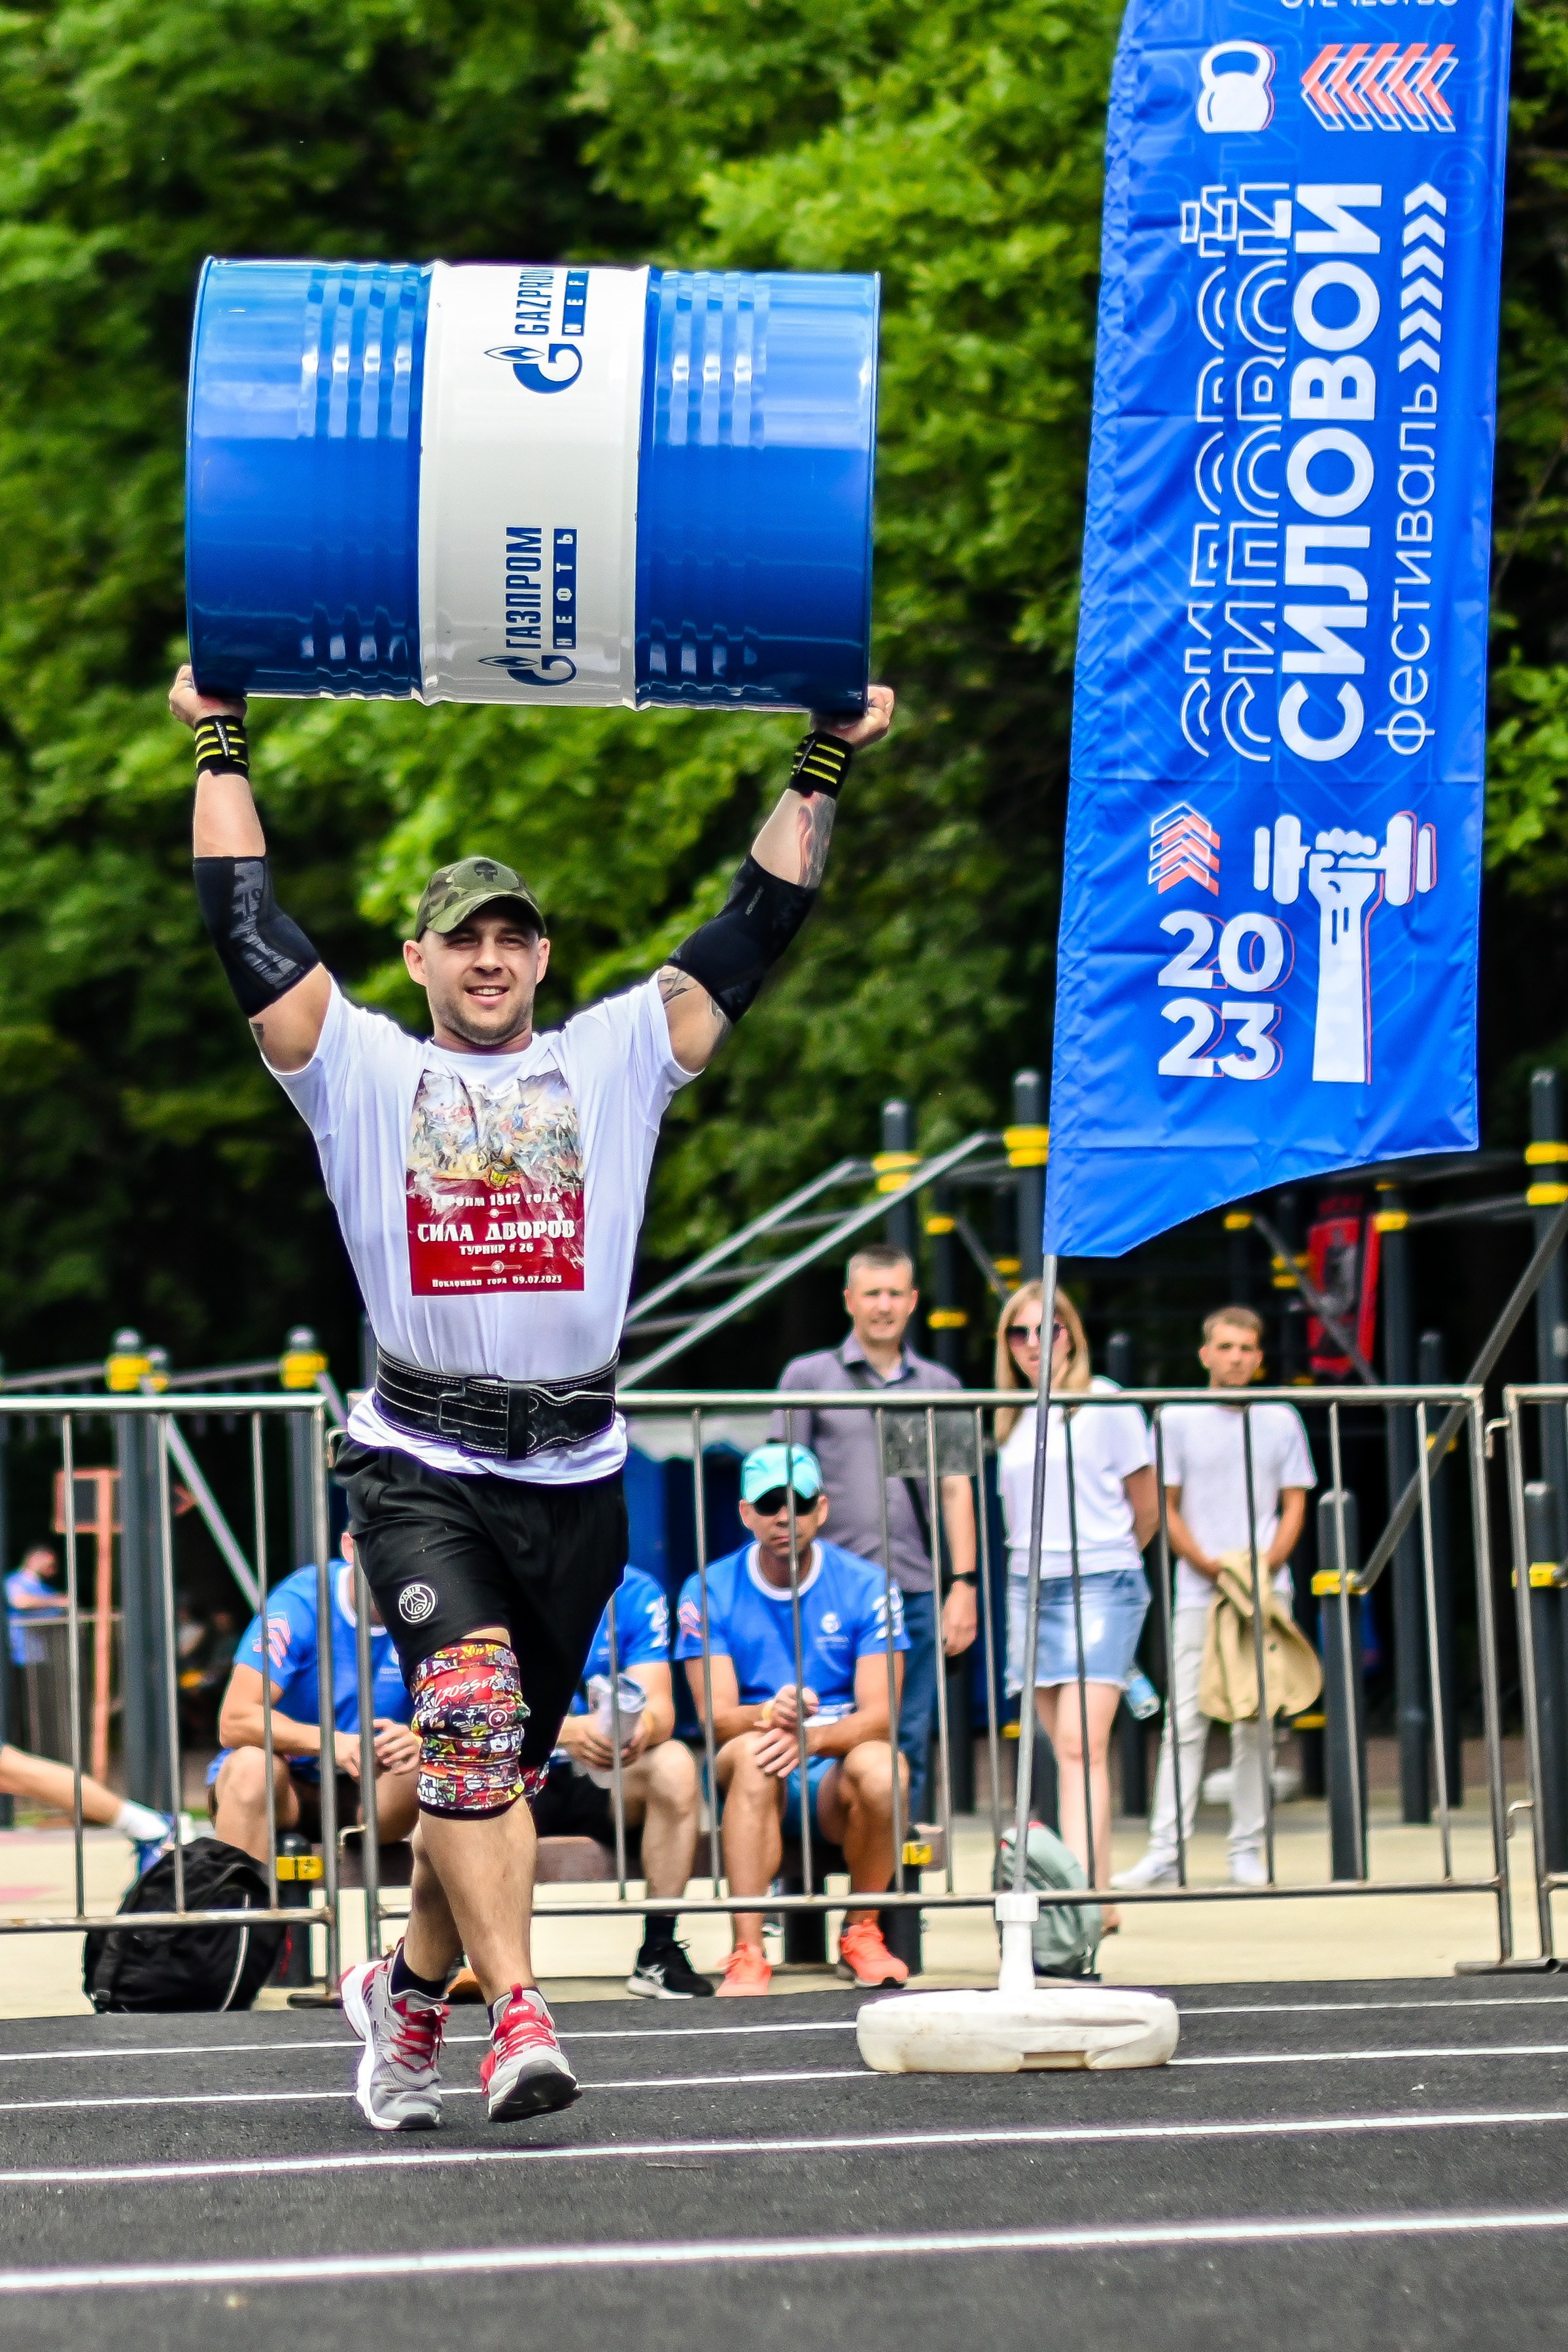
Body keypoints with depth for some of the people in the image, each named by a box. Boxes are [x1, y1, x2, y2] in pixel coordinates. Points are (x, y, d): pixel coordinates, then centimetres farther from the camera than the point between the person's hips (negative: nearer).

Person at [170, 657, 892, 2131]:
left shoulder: (613, 1059, 12)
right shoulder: (362, 1070, 7)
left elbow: (754, 930, 12)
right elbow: (246, 921, 6)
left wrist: (825, 766, 10)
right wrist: (220, 746, 8)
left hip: (574, 1475, 3)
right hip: (421, 1468, -3)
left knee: (505, 1761, 10)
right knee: (470, 1719, -22)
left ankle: (410, 1987, 30)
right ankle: (515, 2015, -26)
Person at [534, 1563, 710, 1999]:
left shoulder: (636, 1593, 0)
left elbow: (659, 1705, -9)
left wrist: (644, 1727, -35)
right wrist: (567, 1730, -38)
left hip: (601, 1782, 3)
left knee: (674, 1763, -27)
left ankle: (657, 1953, -22)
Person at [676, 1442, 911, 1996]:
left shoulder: (866, 1586, 1)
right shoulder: (709, 1593, 1)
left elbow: (879, 1715, -8)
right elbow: (718, 1718, -8)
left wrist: (812, 1737, -29)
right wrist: (770, 1714, -32)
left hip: (835, 1783, 0)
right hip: (752, 1784, 0)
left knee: (879, 1765, -34)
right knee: (754, 1750, -35)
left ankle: (860, 1933, -10)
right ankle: (747, 1955, -40)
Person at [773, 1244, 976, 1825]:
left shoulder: (939, 1386, 15)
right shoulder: (808, 1377, 7)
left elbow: (956, 1488, 14)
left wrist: (964, 1583, 5)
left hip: (917, 1591, 3)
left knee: (910, 1744, 2)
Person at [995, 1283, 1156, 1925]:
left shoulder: (1104, 1405, -2)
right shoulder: (1013, 1418, 12)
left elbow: (1146, 1511, 6)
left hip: (1100, 1587, -5)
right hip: (1029, 1588, 5)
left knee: (1082, 1744, -17)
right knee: (1068, 1750, 6)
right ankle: (1098, 1900, 10)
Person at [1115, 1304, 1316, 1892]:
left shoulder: (1280, 1420, 9)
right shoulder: (1178, 1419, 6)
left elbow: (1294, 1506, 9)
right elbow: (1166, 1508, 6)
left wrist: (1267, 1564, -8)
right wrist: (1206, 1562, -8)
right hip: (1197, 1591, -1)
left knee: (1253, 1722, 2)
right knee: (1185, 1721, -5)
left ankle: (1248, 1849, 5)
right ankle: (1165, 1851, -8)